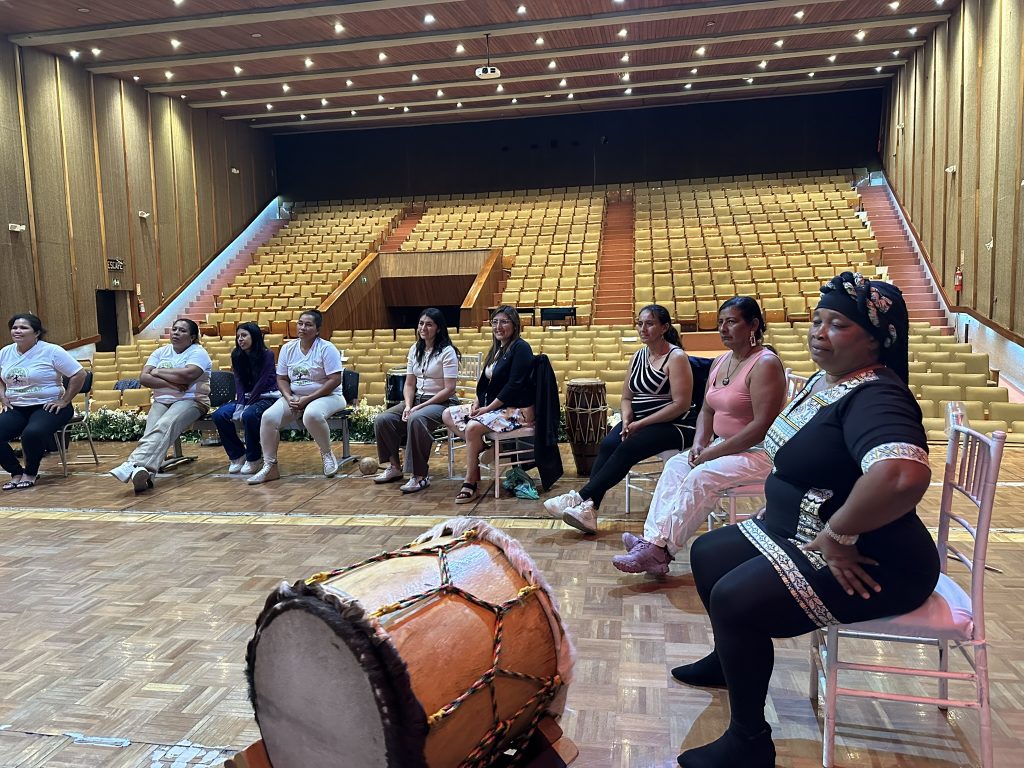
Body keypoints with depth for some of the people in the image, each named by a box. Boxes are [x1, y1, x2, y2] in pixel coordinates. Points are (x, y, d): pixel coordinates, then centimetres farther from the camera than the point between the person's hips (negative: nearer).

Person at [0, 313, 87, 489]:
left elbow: (79, 375, -9)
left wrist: (64, 401, -10)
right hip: (16, 408, 6)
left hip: (47, 407, -6)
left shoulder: (51, 351, -8)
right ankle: (16, 472, 0)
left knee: (32, 433, -34)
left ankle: (30, 473, -8)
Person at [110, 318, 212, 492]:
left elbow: (188, 375, -19)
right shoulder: (161, 352, 16)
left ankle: (134, 465, -53)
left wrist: (158, 371, -5)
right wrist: (171, 383, -12)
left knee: (164, 426, -33)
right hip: (161, 401, 5)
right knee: (151, 430, -26)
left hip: (190, 400, -5)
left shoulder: (198, 352, 1)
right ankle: (144, 474, -49)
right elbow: (143, 378, 4)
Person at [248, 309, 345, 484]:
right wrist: (289, 398, -11)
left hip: (326, 396, -5)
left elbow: (335, 380, -15)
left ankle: (327, 454, -9)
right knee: (268, 417, -18)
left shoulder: (326, 348, -9)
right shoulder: (288, 348, 7)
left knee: (312, 415, -38)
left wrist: (307, 399, -19)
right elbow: (282, 379, 10)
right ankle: (270, 467, -8)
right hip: (294, 397, 5)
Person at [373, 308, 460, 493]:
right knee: (382, 420, -13)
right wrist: (408, 406, -9)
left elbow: (449, 389, -15)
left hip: (441, 402, -7)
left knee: (416, 419, -37)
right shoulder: (415, 350, 11)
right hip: (416, 400, 7)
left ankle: (420, 476, -28)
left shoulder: (447, 352, -10)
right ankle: (395, 467, 4)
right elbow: (409, 384, 11)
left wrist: (420, 406, -18)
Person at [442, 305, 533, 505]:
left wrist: (488, 408, -19)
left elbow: (514, 385, -20)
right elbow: (485, 381, 19)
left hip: (515, 410, -10)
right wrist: (478, 401, -1)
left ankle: (470, 484, -21)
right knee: (448, 415, 2)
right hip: (490, 406, 10)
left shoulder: (520, 348, -12)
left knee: (473, 427, -31)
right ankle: (482, 448, -10)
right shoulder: (497, 348, 16)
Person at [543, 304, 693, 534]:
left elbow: (681, 404, -15)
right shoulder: (638, 356, 13)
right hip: (638, 423, 6)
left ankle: (581, 498, -28)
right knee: (608, 445, -23)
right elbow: (626, 397, 16)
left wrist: (641, 424, -16)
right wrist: (627, 420, -7)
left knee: (627, 448, -30)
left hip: (671, 426, -6)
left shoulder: (676, 357, -7)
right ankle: (589, 507, -31)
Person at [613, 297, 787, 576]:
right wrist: (699, 443, -4)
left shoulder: (765, 364, -16)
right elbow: (707, 410, 16)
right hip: (722, 446, 9)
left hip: (759, 452, -9)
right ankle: (652, 540, -21)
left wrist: (712, 452, -20)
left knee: (701, 476, -27)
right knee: (675, 465, -11)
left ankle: (658, 549, -23)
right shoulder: (721, 362, 11)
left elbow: (761, 426, -23)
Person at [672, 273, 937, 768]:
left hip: (872, 563, -10)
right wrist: (780, 501, 9)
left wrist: (839, 534, -32)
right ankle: (730, 660, 39)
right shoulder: (824, 380, 6)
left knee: (735, 598, -24)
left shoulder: (874, 397, -25)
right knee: (707, 554, 16)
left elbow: (903, 476, -45)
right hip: (798, 533, 10)